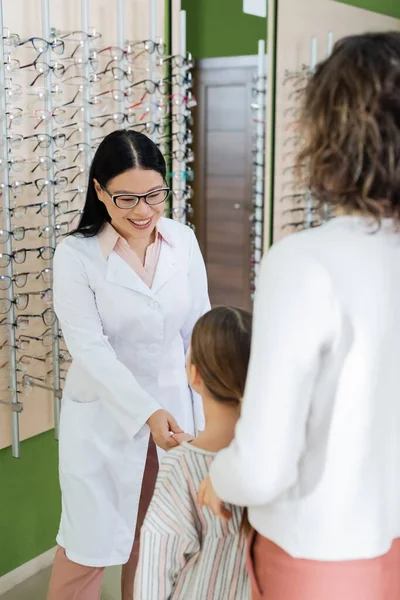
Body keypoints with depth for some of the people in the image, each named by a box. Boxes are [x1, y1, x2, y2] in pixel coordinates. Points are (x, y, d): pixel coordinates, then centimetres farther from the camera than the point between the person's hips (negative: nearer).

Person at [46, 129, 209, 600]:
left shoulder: (183, 241, -4)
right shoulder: (76, 255, -14)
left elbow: (198, 331, -1)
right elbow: (89, 348, -17)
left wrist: (204, 414, -3)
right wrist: (146, 412, -27)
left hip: (173, 405, 3)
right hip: (106, 417, -3)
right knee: (91, 542, 8)